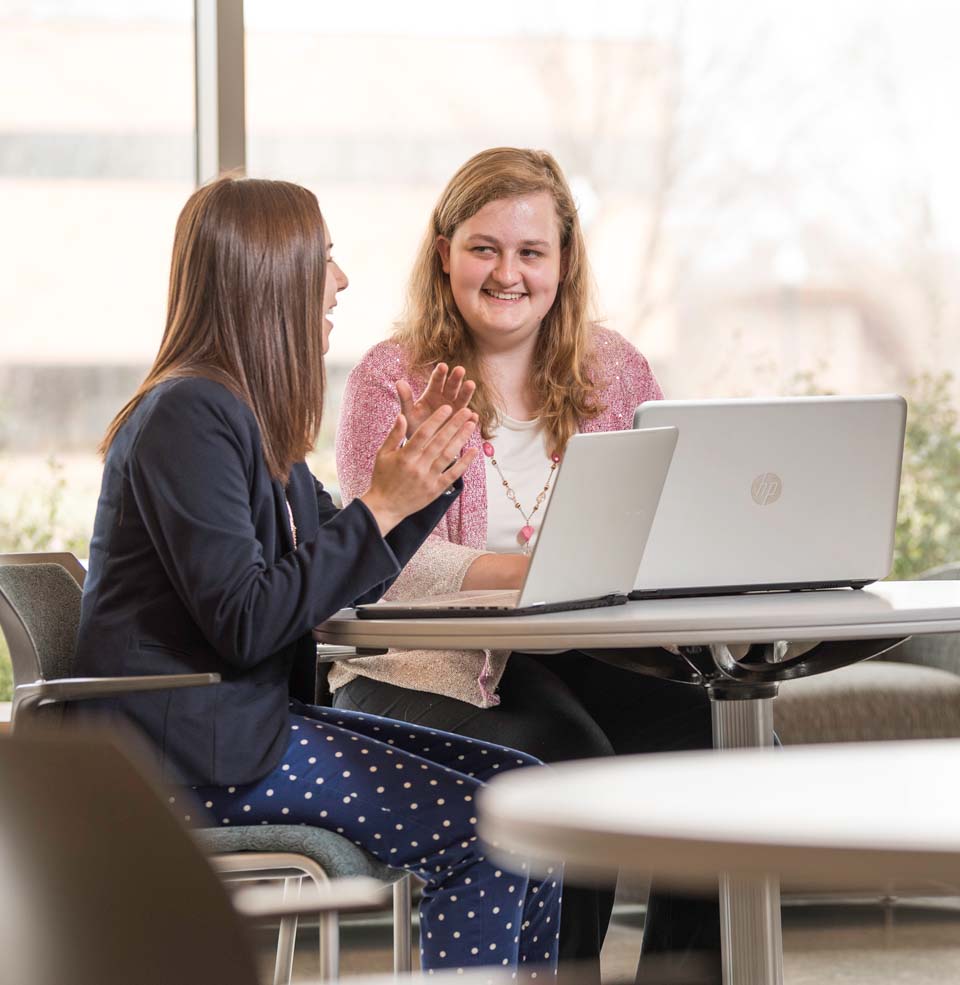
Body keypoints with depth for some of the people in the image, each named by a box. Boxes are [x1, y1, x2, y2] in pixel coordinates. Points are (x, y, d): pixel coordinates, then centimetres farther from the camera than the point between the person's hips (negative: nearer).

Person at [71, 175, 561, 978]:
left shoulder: (252, 414, 15)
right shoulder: (189, 416, -15)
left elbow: (342, 586, 19)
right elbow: (244, 621, -22)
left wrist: (428, 482, 6)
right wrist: (381, 508, -17)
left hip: (259, 716, 10)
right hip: (191, 752, -10)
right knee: (480, 831, -17)